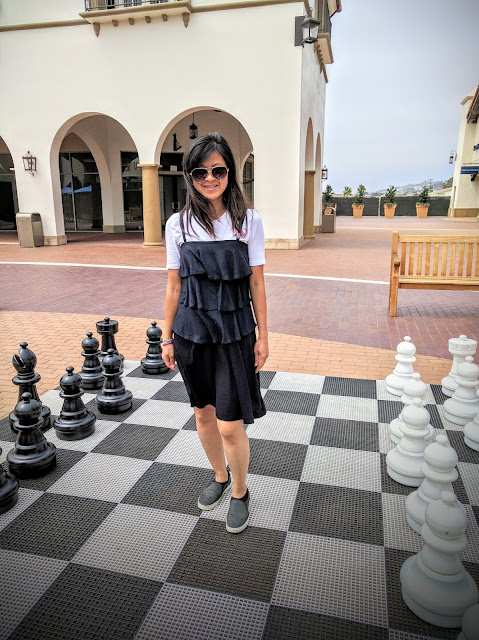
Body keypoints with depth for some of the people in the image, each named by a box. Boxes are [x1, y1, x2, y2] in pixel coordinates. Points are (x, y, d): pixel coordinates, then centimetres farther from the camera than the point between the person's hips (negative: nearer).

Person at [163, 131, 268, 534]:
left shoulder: (248, 221, -3)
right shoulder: (178, 224, 0)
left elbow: (256, 283, 0)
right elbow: (174, 286, 4)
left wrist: (262, 337, 0)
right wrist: (168, 338, 6)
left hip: (235, 333, -2)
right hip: (192, 331, 3)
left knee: (230, 425, -1)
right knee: (204, 413, 16)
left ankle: (240, 492, 27)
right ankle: (220, 477, 42)